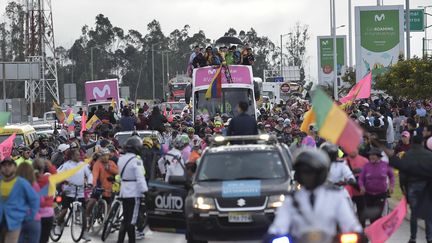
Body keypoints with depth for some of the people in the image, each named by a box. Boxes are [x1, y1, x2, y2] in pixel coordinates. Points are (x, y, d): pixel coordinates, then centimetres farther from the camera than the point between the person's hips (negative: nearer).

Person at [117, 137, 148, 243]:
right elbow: (140, 178, -21)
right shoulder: (136, 160, -17)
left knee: (125, 218, 15)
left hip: (124, 192, 7)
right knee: (131, 220, -3)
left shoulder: (121, 159, 7)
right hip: (134, 193, -7)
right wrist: (145, 191, -19)